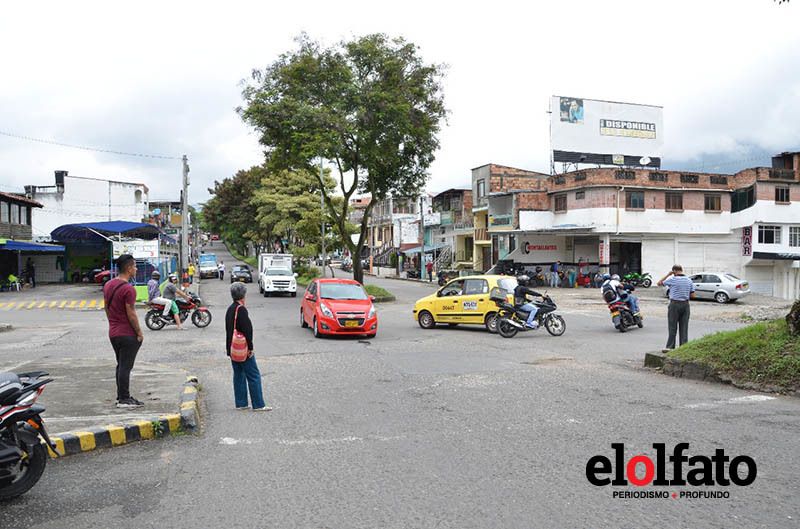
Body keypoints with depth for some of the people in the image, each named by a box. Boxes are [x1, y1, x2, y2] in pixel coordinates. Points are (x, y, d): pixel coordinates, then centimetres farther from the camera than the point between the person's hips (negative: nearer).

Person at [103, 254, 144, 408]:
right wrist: (139, 332, -9)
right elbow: (131, 314, -19)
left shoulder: (108, 285, 8)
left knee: (121, 365, 17)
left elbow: (107, 308, 15)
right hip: (127, 334, -9)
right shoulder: (128, 289, -19)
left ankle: (121, 396, 23)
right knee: (125, 367, -3)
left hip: (113, 333, 9)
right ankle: (124, 399, 2)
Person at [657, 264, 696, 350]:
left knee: (672, 327, 2)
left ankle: (670, 347, 3)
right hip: (685, 304, 4)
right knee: (684, 327, 8)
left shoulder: (672, 279, -11)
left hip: (675, 304, -4)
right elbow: (692, 295, 4)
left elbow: (659, 283, 2)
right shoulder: (689, 280, 4)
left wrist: (668, 274, 5)